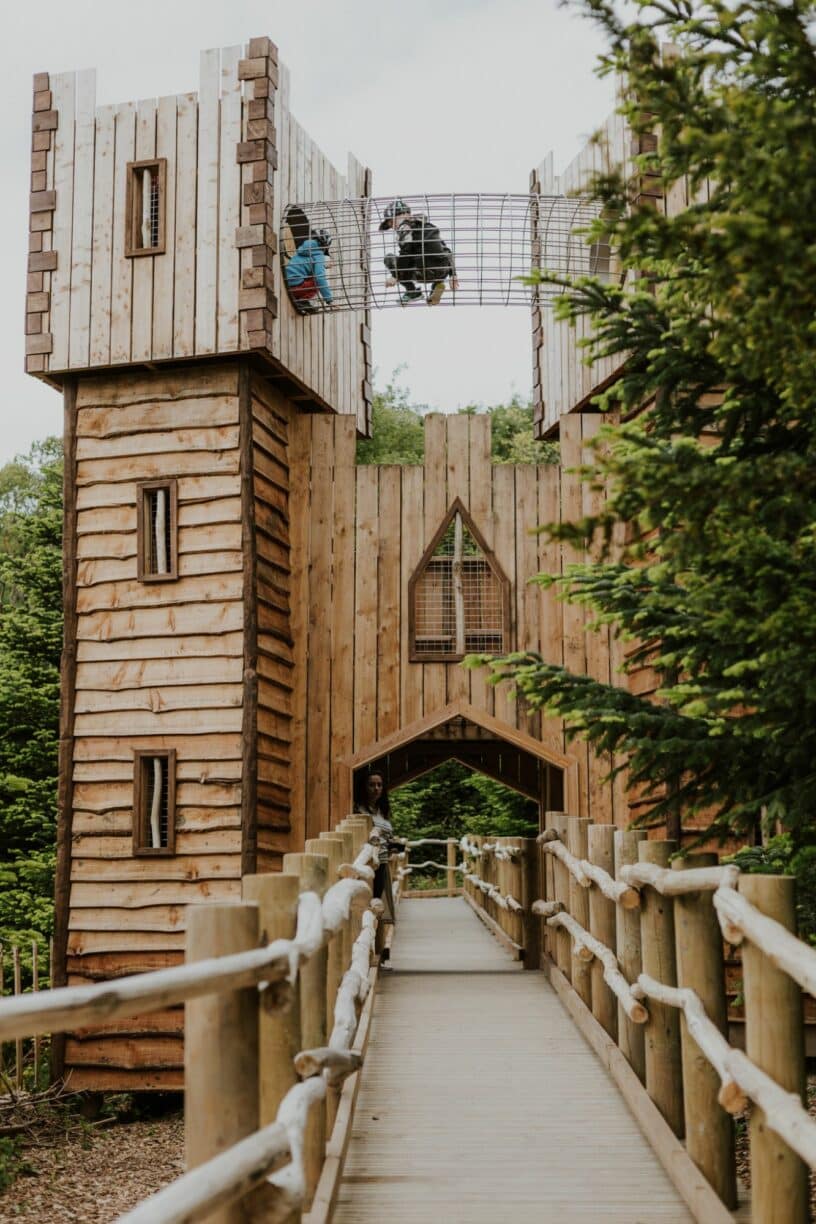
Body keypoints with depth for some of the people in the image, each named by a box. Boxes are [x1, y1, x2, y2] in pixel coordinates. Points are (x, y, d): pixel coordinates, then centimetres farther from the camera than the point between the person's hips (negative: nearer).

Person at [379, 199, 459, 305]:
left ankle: (412, 290, 1)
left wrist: (395, 276, -9)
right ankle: (437, 284, 11)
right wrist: (453, 275, 29)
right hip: (442, 273, 7)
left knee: (389, 259, 8)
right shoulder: (427, 224, 26)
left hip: (426, 272, -7)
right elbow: (446, 250, 26)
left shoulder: (404, 226, 2)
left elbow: (405, 253, -12)